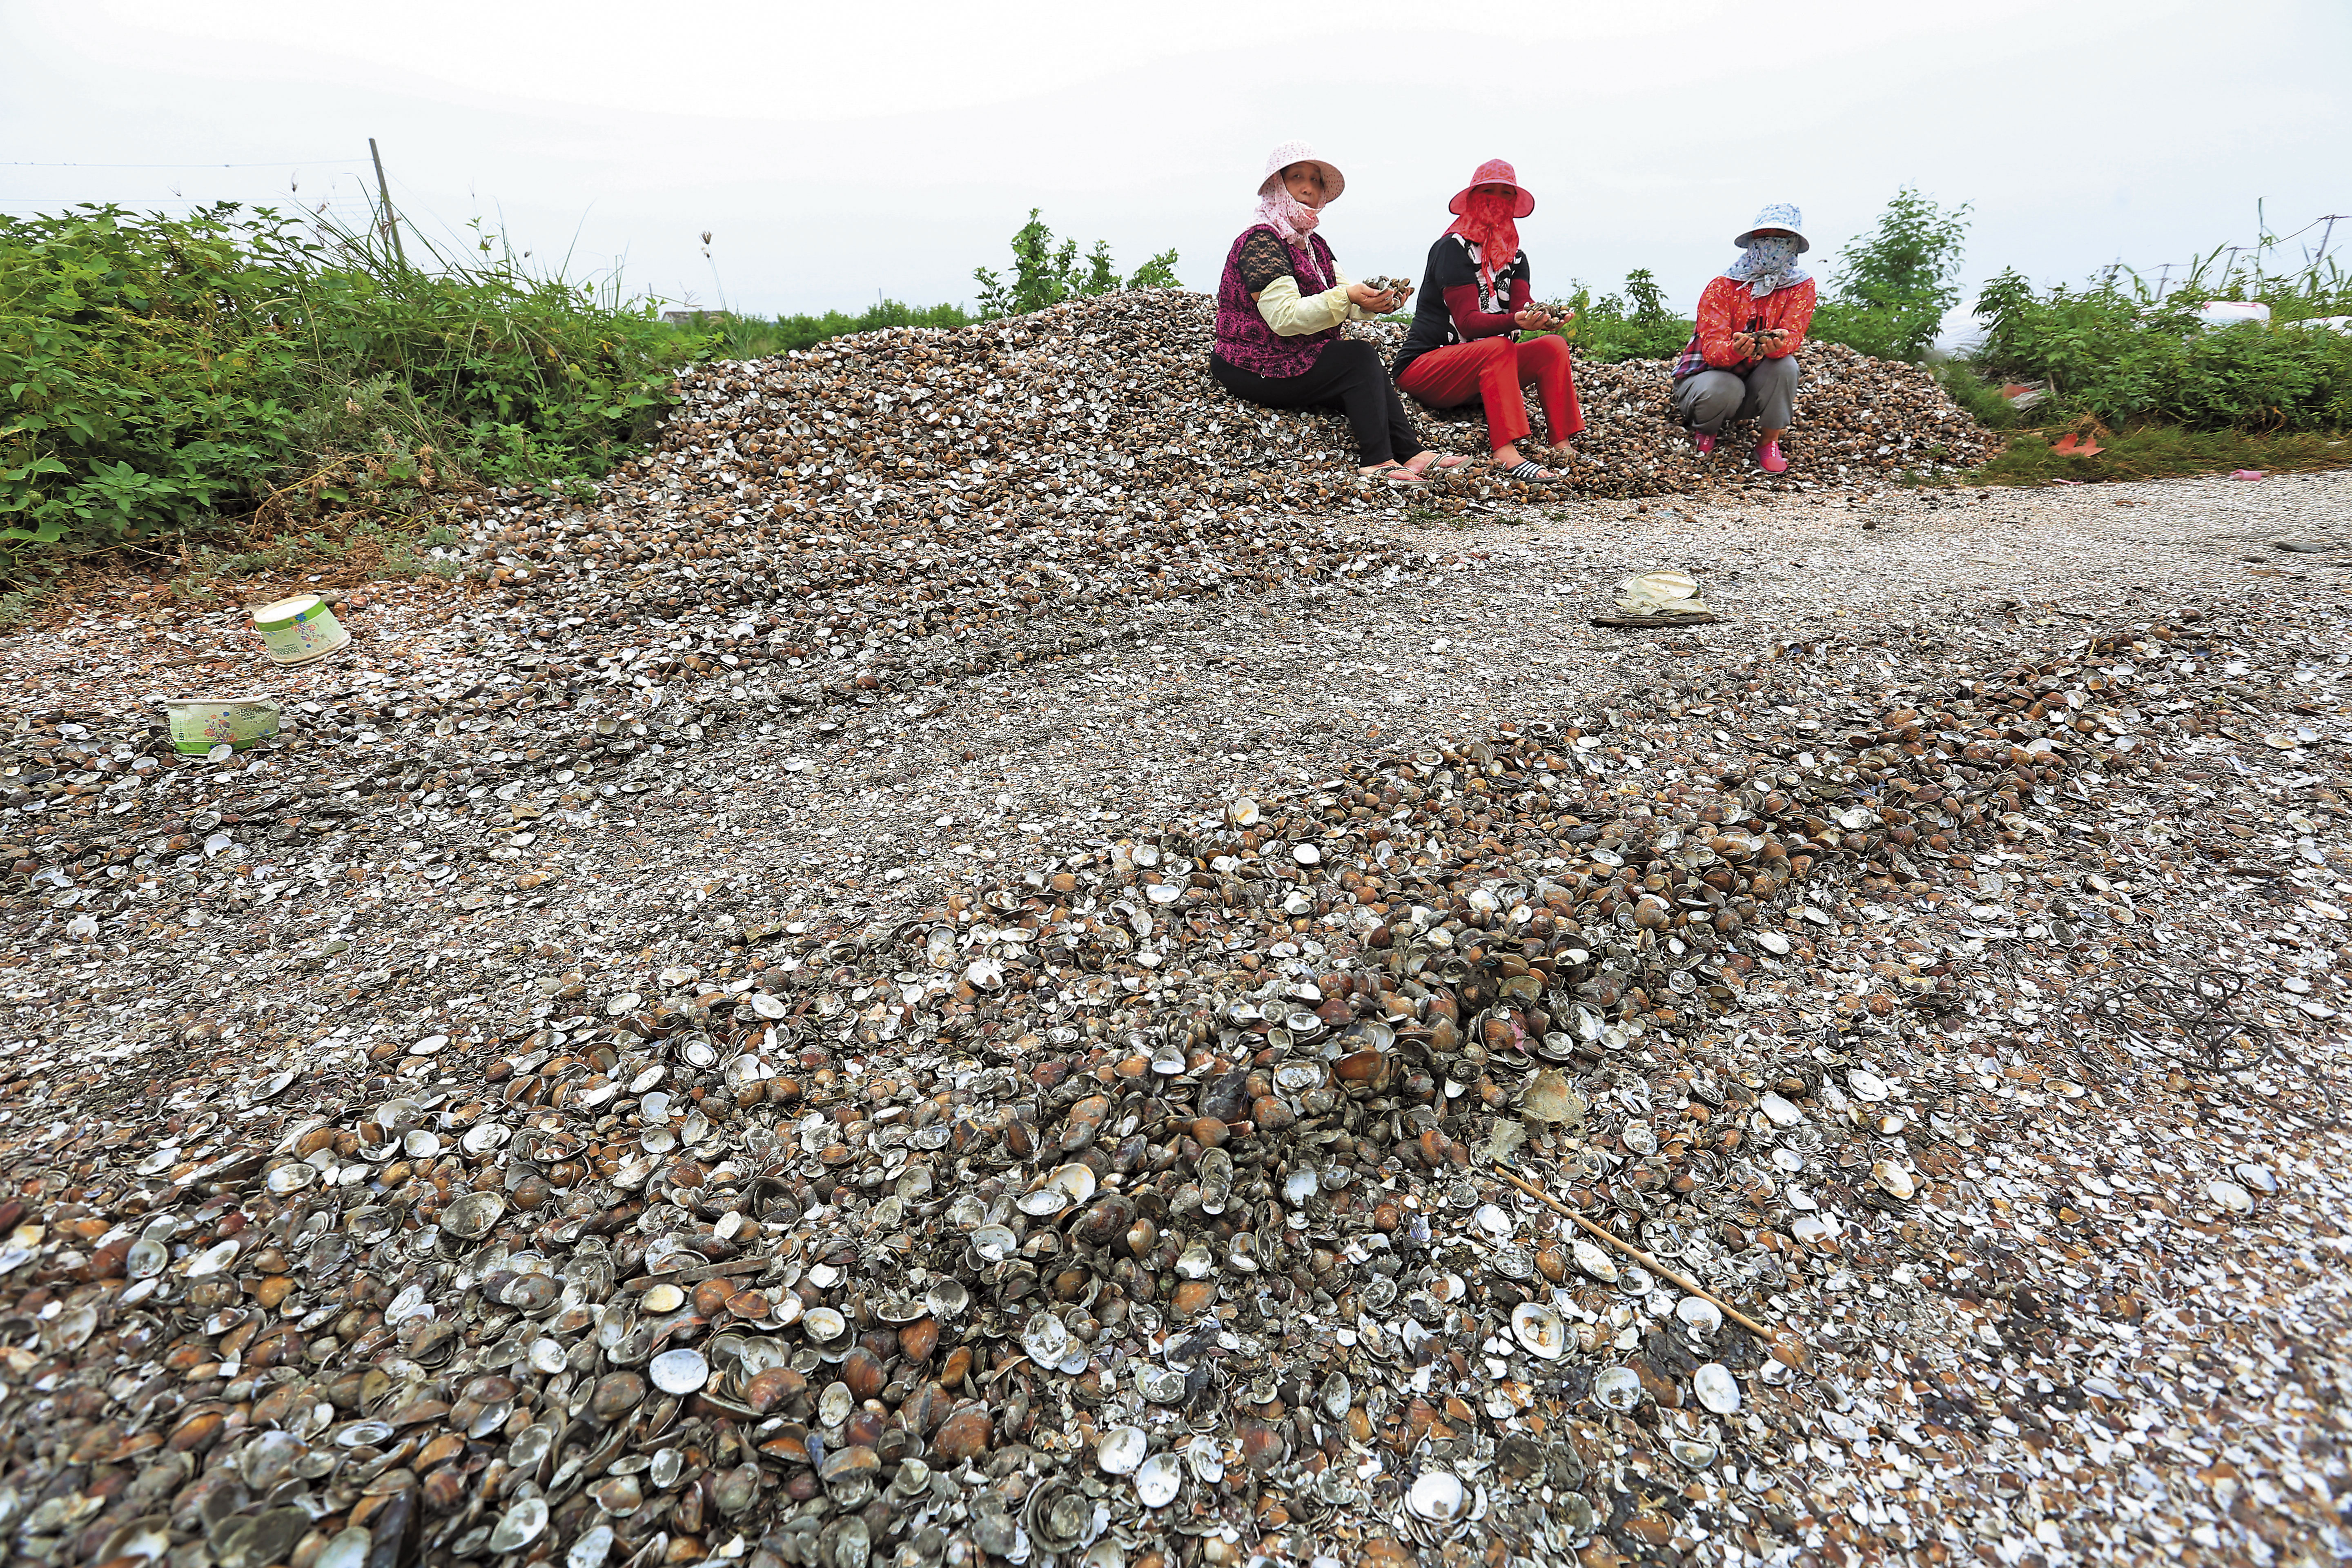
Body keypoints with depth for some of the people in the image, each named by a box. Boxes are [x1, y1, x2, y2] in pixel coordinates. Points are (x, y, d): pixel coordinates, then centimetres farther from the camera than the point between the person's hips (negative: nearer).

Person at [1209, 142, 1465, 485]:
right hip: (1255, 371, -8)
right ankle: (1378, 461, -23)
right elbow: (1285, 317, -24)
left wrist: (1379, 302, -15)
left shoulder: (1313, 244, 16)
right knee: (1360, 356, -19)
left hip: (1299, 360, 8)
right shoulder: (1261, 241, -13)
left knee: (1370, 377, -10)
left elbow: (1348, 305, 6)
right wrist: (1346, 298, -31)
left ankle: (1412, 454, -16)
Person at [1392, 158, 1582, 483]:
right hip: (1424, 365, -7)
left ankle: (1563, 449, -22)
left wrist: (1542, 319, -29)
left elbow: (1522, 308, -5)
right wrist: (1517, 321, -37)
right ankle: (1506, 453, -41)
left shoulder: (1515, 257, 13)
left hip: (1484, 369, 7)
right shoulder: (1454, 247, -9)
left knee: (1555, 346, -12)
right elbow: (1467, 320, -20)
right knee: (1498, 348, -33)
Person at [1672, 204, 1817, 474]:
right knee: (1723, 390, -38)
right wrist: (1735, 350, -47)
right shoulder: (1723, 287, -13)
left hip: (1756, 385, 3)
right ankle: (1703, 432, 1)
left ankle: (1769, 442, -8)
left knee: (1785, 365, -30)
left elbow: (1792, 337, -18)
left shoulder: (1801, 286, -4)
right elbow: (1712, 349, -22)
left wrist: (1777, 344, -44)